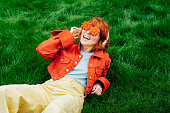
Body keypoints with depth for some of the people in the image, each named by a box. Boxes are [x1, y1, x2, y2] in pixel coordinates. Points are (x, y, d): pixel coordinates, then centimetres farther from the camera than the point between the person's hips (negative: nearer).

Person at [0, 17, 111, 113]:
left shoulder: (103, 58, 19)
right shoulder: (68, 47, 20)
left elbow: (102, 76, 37)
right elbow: (42, 49, 9)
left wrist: (100, 84, 11)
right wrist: (68, 36, 14)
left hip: (73, 94, -2)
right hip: (49, 87, 3)